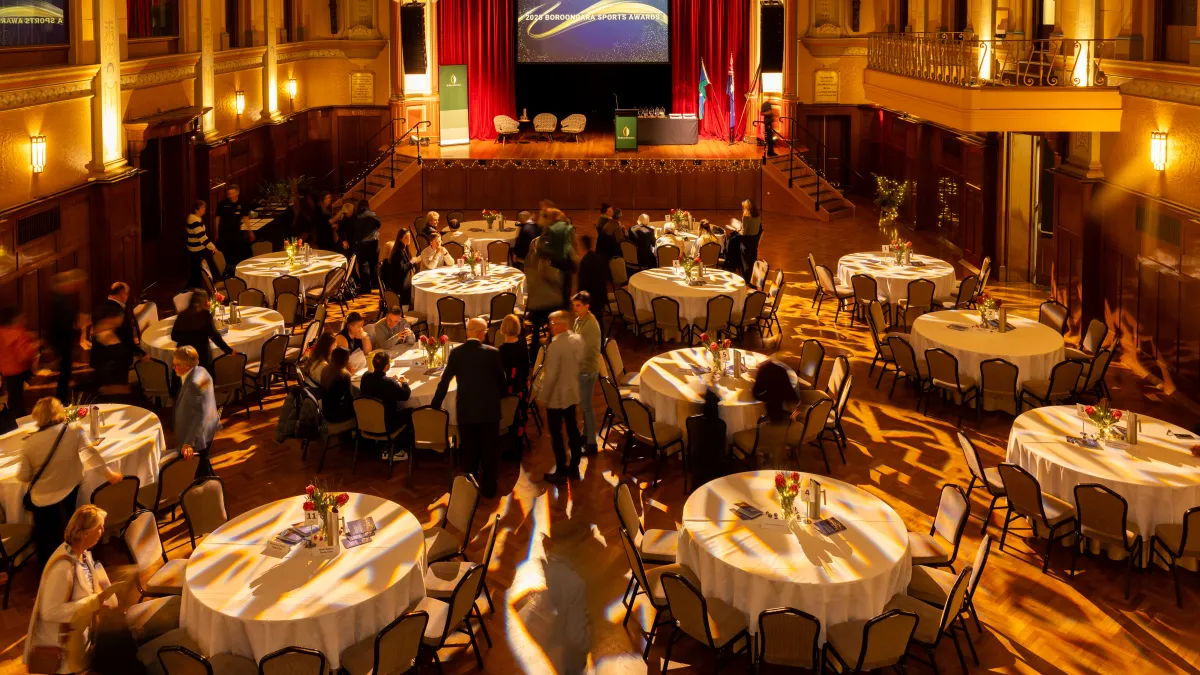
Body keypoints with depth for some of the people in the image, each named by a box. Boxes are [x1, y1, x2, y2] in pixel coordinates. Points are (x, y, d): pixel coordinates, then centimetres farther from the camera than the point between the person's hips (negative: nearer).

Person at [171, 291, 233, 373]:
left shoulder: (182, 315, 5)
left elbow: (174, 336, 9)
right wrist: (229, 350, -7)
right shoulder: (205, 314, -6)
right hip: (201, 355, -4)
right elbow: (214, 335, -12)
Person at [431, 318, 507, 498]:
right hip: (489, 409, -1)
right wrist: (498, 397, 21)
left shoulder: (456, 353, -4)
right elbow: (502, 381, 1)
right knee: (488, 451, 10)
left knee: (469, 452, 12)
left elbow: (444, 382, -1)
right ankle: (488, 489, 16)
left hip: (466, 410, 1)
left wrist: (435, 405, 10)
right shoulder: (492, 352, -9)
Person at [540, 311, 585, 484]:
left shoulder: (556, 345, -25)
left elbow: (551, 375, -22)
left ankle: (561, 472, 9)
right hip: (572, 392, 8)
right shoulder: (578, 340, -1)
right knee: (572, 429, 16)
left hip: (556, 396, -8)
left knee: (555, 434, 3)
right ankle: (574, 467, 26)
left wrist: (543, 396, -12)